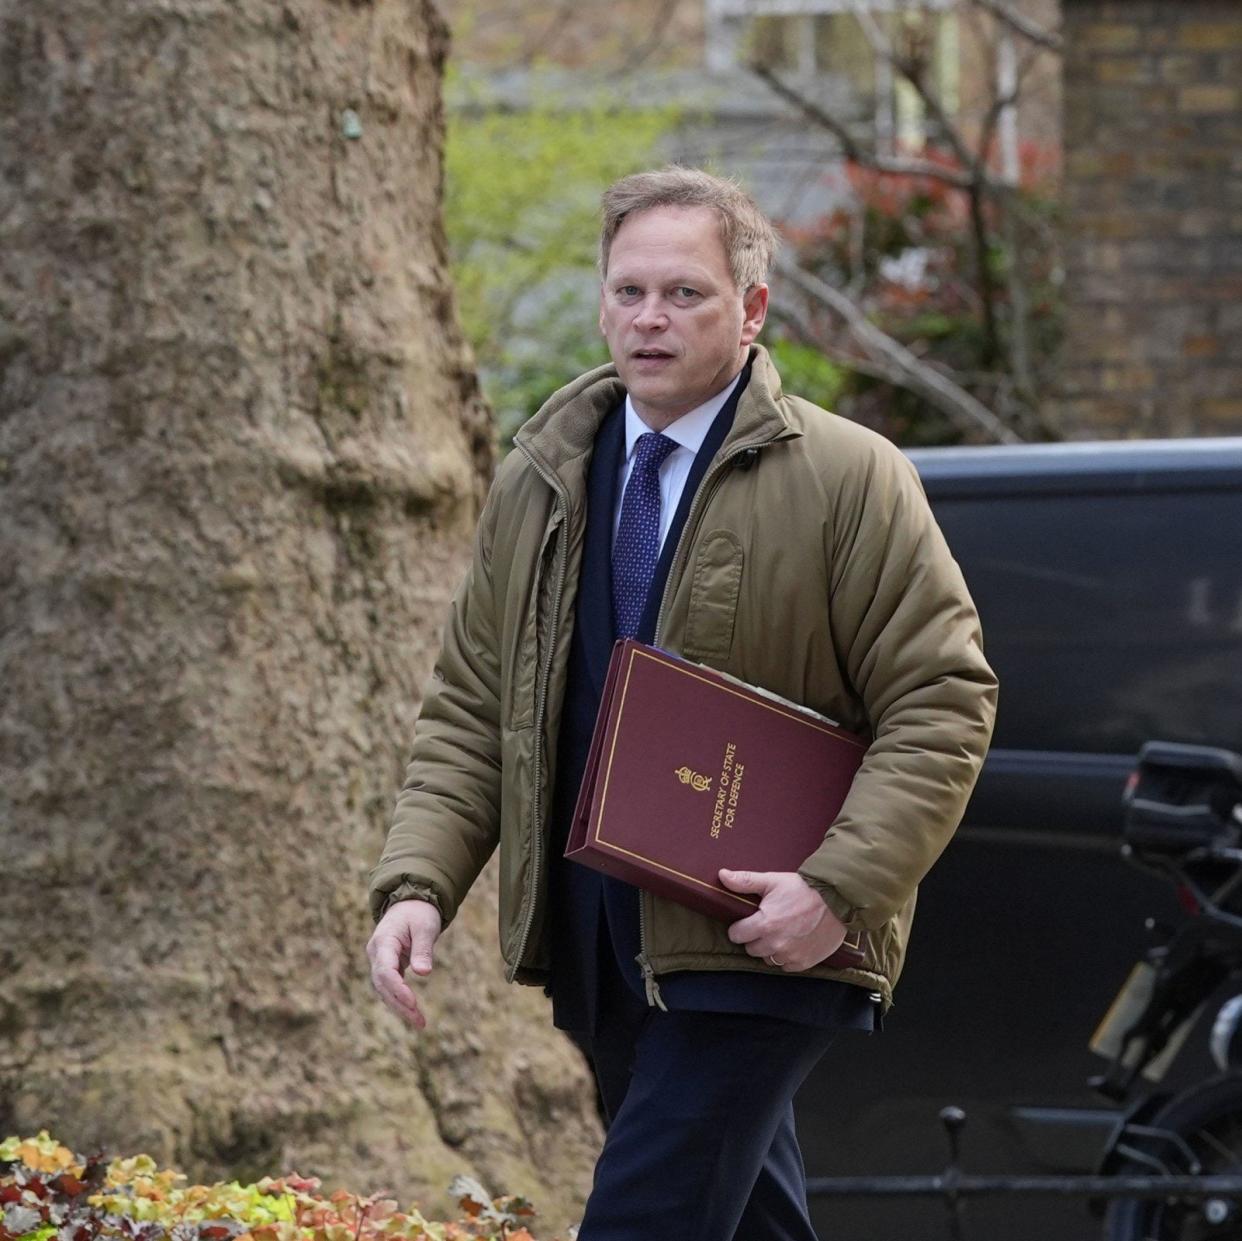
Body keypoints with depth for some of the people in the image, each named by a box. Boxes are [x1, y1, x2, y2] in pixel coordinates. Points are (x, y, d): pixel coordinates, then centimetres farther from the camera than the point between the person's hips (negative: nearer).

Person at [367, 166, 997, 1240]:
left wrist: (840, 884, -20)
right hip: (595, 949, 6)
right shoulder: (539, 484, 10)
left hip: (762, 950, -6)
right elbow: (470, 708, 13)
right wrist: (418, 882, -2)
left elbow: (942, 702, -8)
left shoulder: (849, 480, -6)